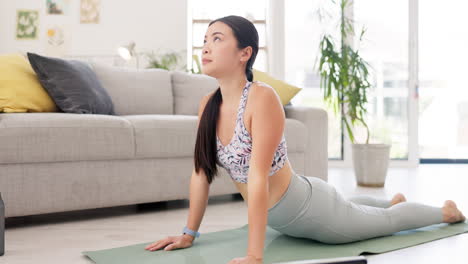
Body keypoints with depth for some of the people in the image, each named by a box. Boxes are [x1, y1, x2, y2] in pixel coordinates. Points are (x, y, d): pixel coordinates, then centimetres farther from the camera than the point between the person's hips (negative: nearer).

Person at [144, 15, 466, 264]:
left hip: (310, 205, -7)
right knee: (357, 210, 36)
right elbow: (201, 171, -5)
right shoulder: (208, 104, -11)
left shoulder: (263, 98, -33)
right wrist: (189, 234, -1)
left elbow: (258, 178, -38)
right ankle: (394, 199, 67)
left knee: (386, 221, 21)